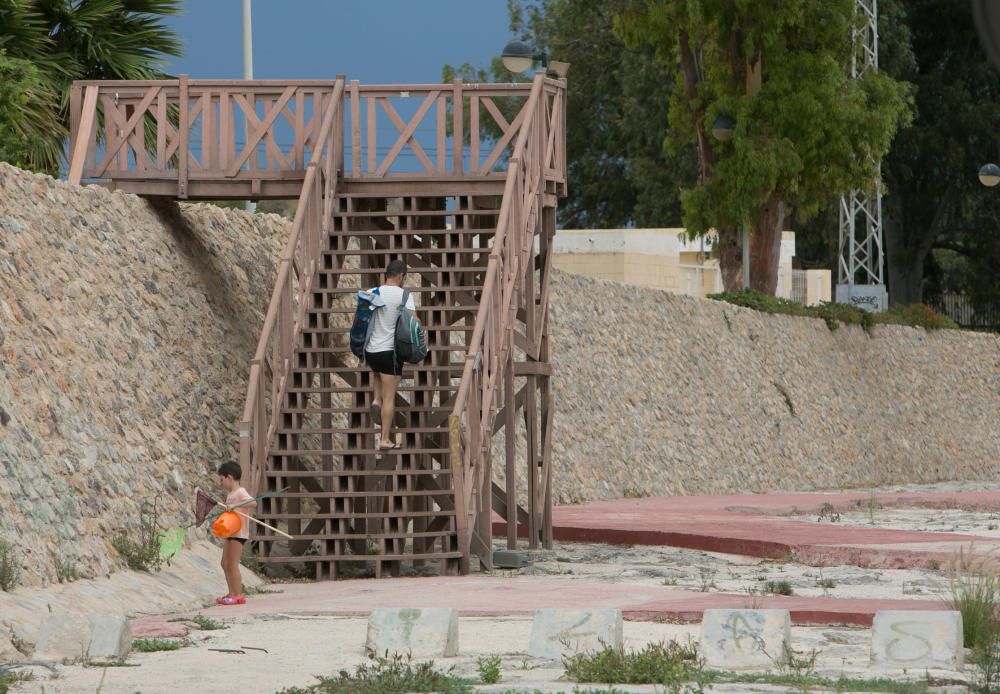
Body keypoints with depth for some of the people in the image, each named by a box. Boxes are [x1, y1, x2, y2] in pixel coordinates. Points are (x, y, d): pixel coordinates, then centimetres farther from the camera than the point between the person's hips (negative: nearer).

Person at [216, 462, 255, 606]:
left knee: (233, 564, -10)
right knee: (225, 564, 13)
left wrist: (234, 505, -33)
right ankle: (232, 593, 19)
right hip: (229, 533, 10)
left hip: (239, 533, -10)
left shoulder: (240, 492, -12)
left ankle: (238, 595, -7)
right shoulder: (230, 494, 17)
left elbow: (253, 503, -28)